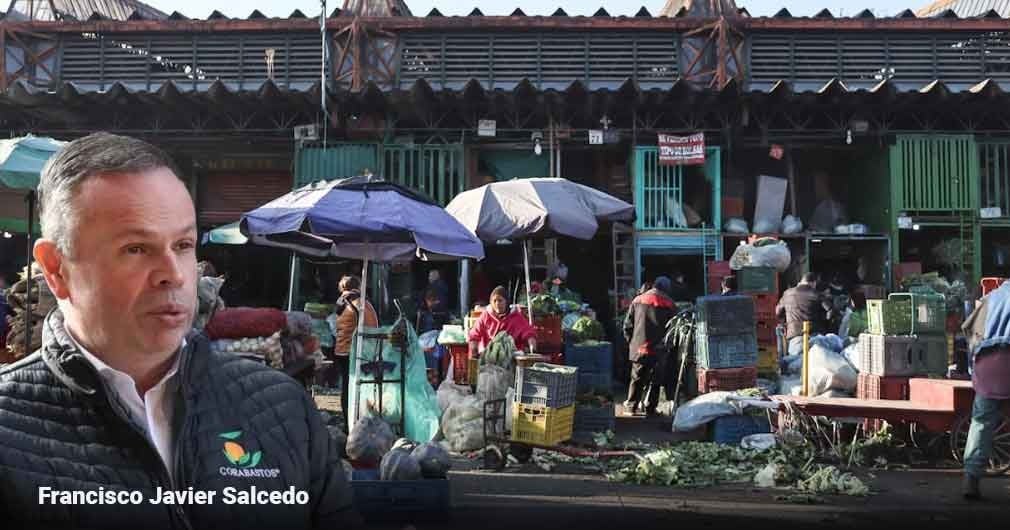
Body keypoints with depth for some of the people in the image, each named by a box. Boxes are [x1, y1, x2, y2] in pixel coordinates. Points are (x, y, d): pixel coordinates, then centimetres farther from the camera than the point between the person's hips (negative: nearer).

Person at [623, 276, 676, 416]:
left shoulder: (638, 300, 4)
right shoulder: (669, 304, -5)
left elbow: (628, 325, 6)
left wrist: (631, 341, 16)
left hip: (639, 348, 3)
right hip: (659, 350, -3)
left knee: (637, 379, 14)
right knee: (655, 380, 8)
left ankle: (631, 405, 20)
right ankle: (650, 408, 10)